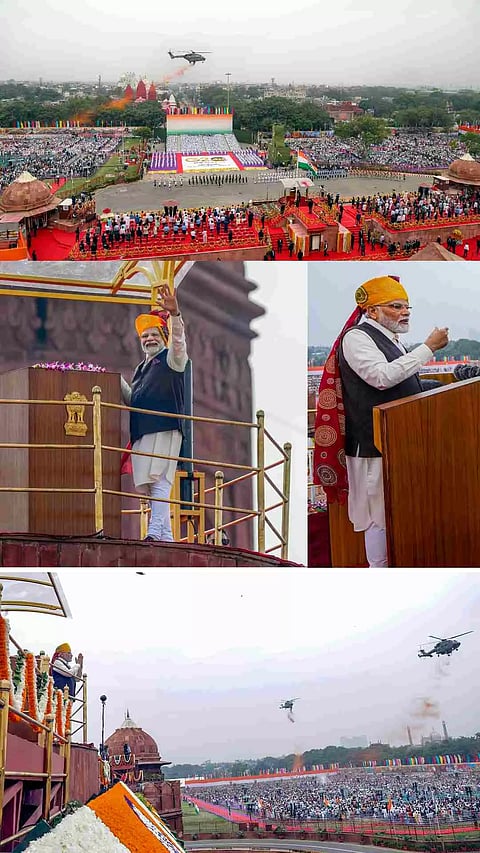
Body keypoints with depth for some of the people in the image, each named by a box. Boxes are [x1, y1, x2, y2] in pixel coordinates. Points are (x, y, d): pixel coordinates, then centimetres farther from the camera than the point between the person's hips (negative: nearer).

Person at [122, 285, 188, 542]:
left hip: (164, 429, -8)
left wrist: (174, 314, -33)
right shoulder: (141, 368, 28)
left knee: (158, 481, -17)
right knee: (146, 485, 3)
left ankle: (155, 533, -21)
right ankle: (167, 538, 4)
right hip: (141, 432, 8)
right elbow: (132, 401, 29)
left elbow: (178, 342, -17)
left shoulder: (170, 359, 5)